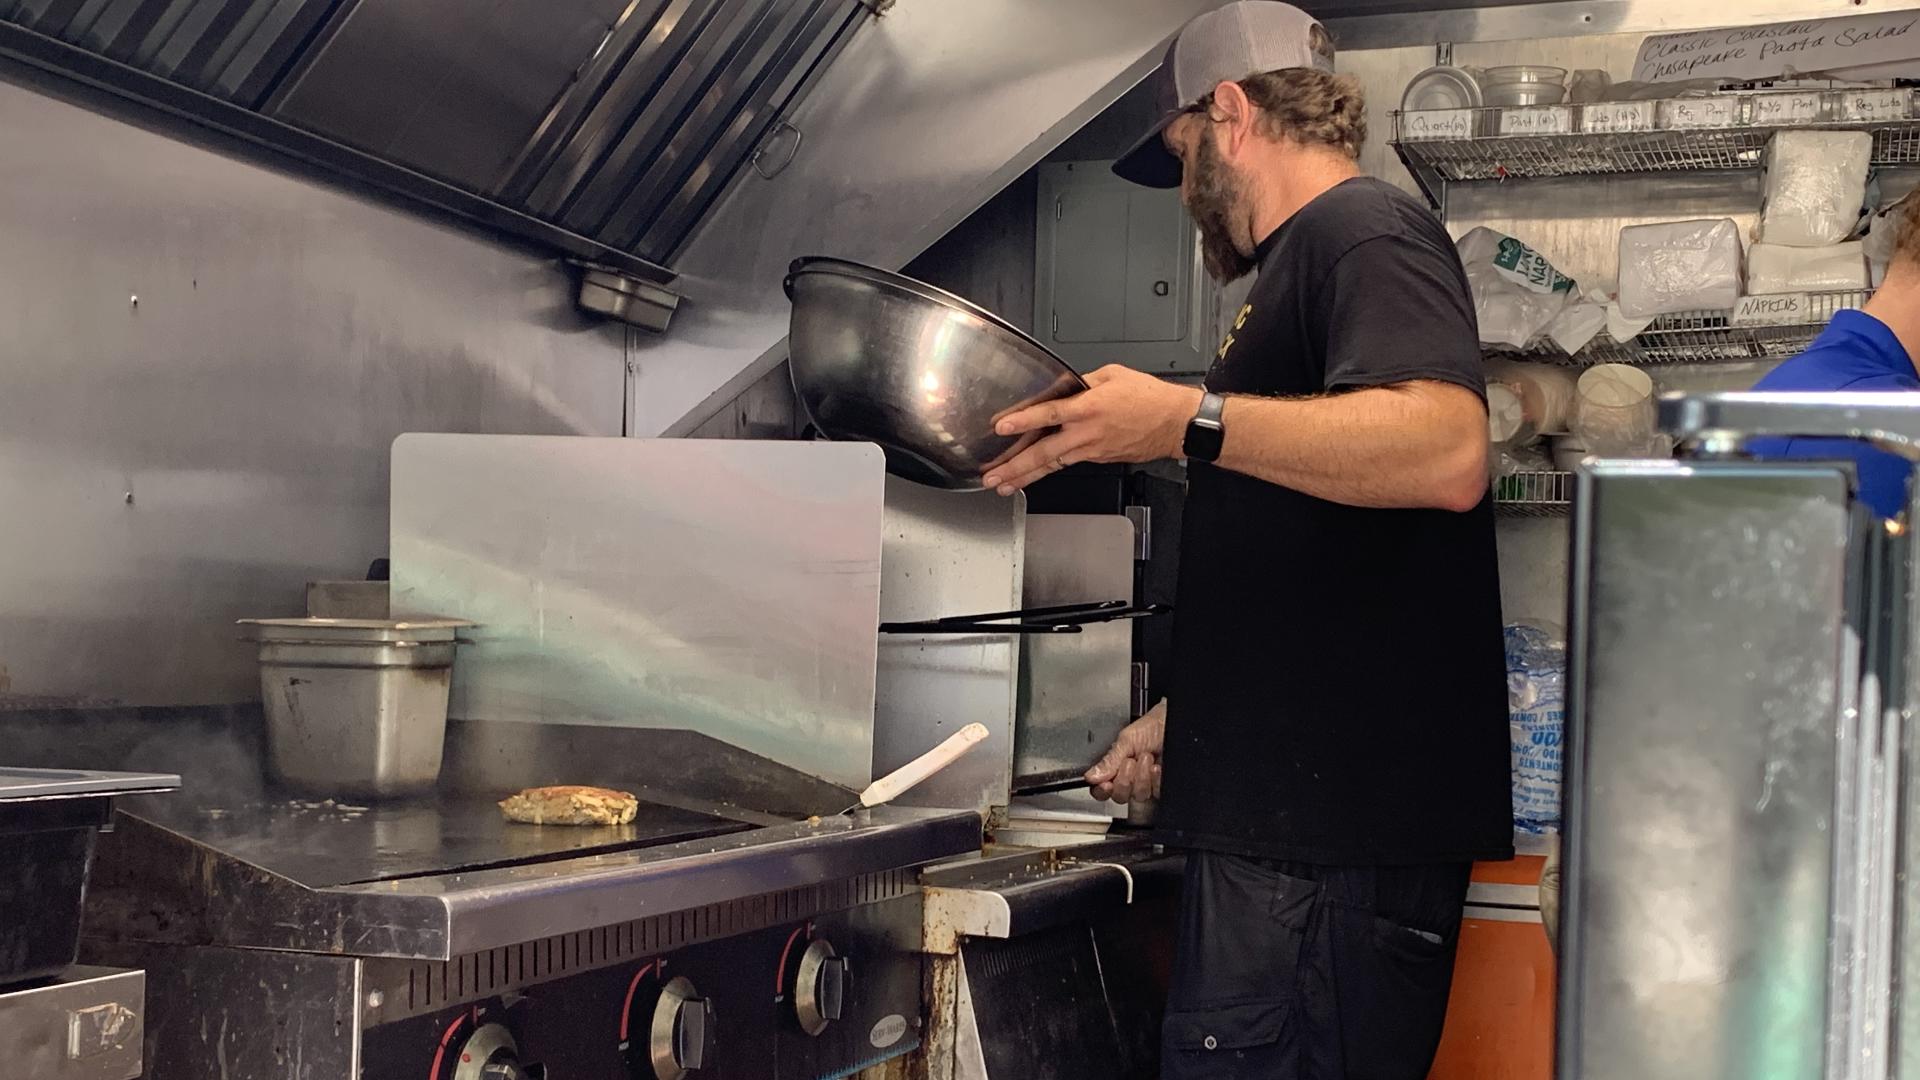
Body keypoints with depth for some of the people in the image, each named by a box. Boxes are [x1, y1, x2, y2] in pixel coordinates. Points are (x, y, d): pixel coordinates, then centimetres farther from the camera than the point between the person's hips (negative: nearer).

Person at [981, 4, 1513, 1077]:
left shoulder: (1364, 230, -6)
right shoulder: (1315, 257, 25)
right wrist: (1187, 722, 27)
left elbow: (1445, 451, -26)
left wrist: (1190, 420, -27)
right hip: (1294, 820, 10)